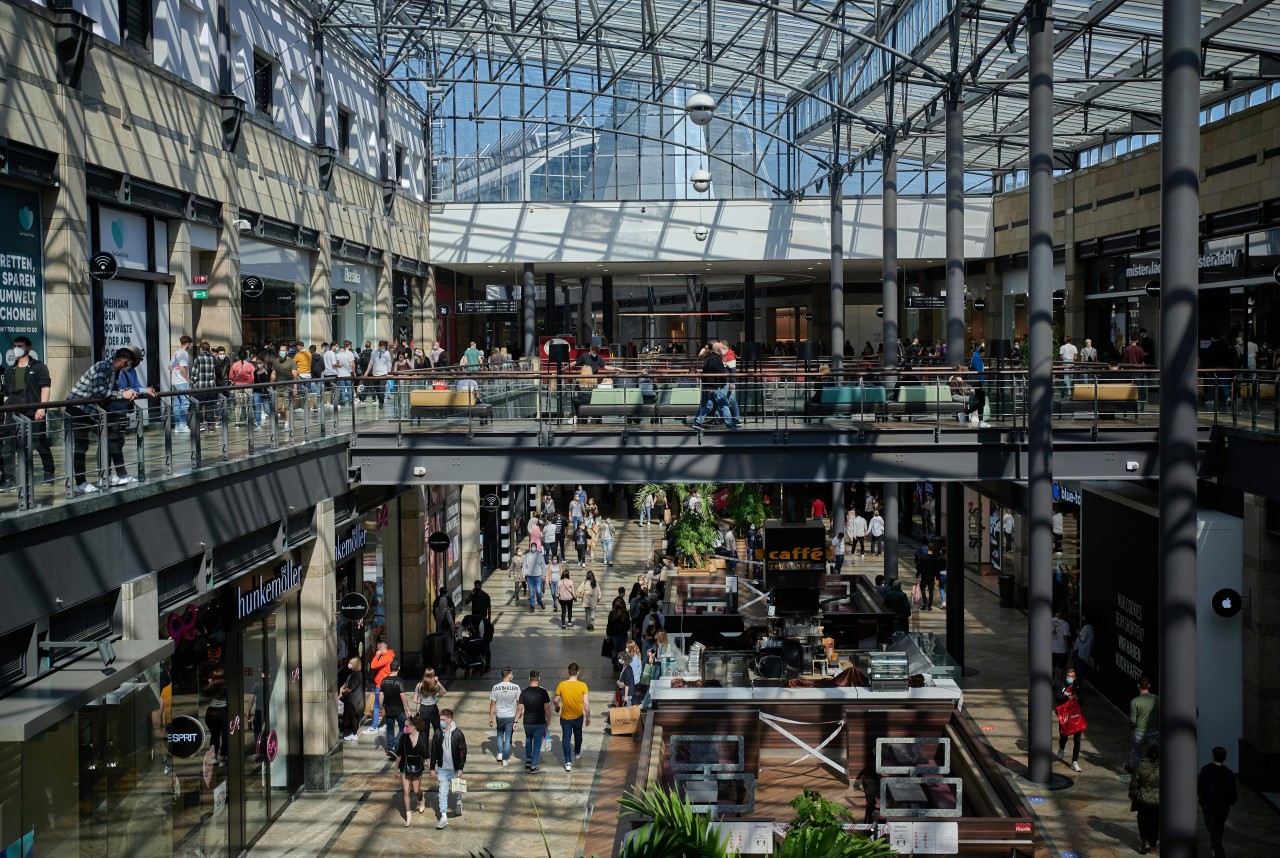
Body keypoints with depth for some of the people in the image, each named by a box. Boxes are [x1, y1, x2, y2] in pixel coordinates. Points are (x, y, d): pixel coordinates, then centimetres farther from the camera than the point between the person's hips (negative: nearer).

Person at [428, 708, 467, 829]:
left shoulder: (458, 734, -14)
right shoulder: (438, 734, -7)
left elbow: (463, 751, -8)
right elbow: (434, 751, 1)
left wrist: (460, 768, -10)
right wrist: (432, 768, 2)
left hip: (455, 769, -2)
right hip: (442, 768, 2)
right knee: (443, 792, 0)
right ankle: (444, 817, 6)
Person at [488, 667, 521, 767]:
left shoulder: (495, 688, -10)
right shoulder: (515, 687, -13)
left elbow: (492, 704, -4)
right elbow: (519, 703, -4)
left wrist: (490, 717, 5)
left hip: (499, 716, 1)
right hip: (511, 716, -1)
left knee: (500, 734, 26)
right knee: (508, 738, 8)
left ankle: (500, 753, 21)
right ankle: (505, 759, 10)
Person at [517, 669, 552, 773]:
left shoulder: (524, 692, -7)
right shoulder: (543, 691, -13)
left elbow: (519, 708, -5)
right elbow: (547, 707, -10)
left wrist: (516, 721, 5)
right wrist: (549, 718, 6)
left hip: (527, 722, 2)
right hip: (540, 722, -2)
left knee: (528, 739, 27)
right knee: (537, 743, 9)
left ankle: (528, 761, 24)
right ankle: (534, 766, 10)